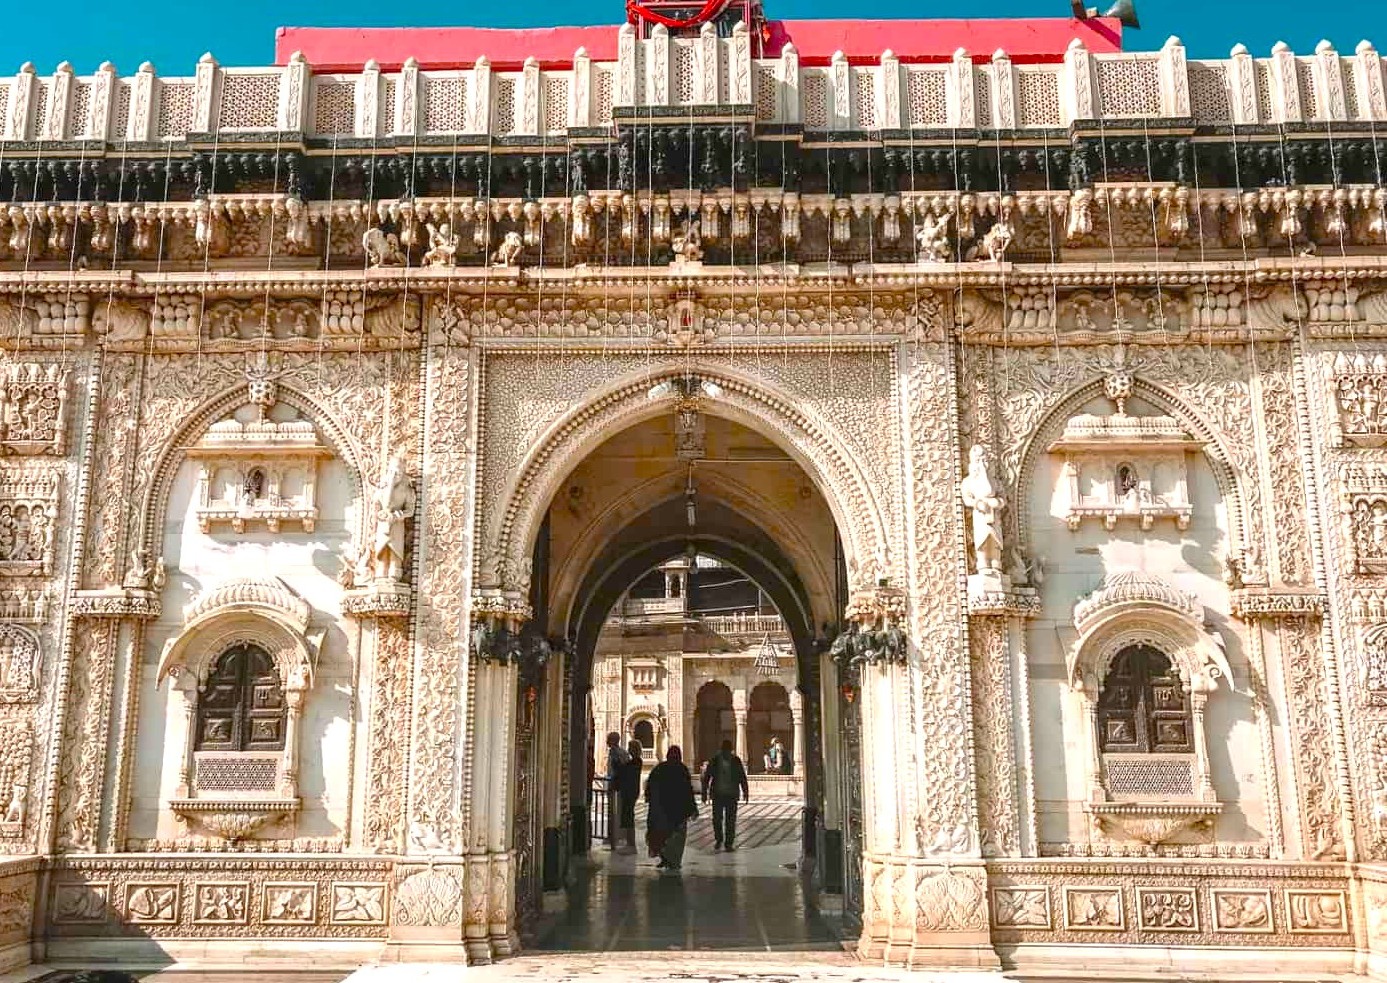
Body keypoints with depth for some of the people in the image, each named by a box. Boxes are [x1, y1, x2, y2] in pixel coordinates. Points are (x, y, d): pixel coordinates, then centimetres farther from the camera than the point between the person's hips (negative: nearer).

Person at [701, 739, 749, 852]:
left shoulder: (736, 761, 0)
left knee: (730, 820, 0)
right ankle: (718, 839, 25)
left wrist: (745, 792, 6)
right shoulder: (714, 760, -2)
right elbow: (706, 777, 2)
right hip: (717, 794, 0)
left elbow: (742, 777, 7)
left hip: (731, 795, 0)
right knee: (717, 818, 2)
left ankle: (729, 843, 9)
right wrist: (705, 793, 0)